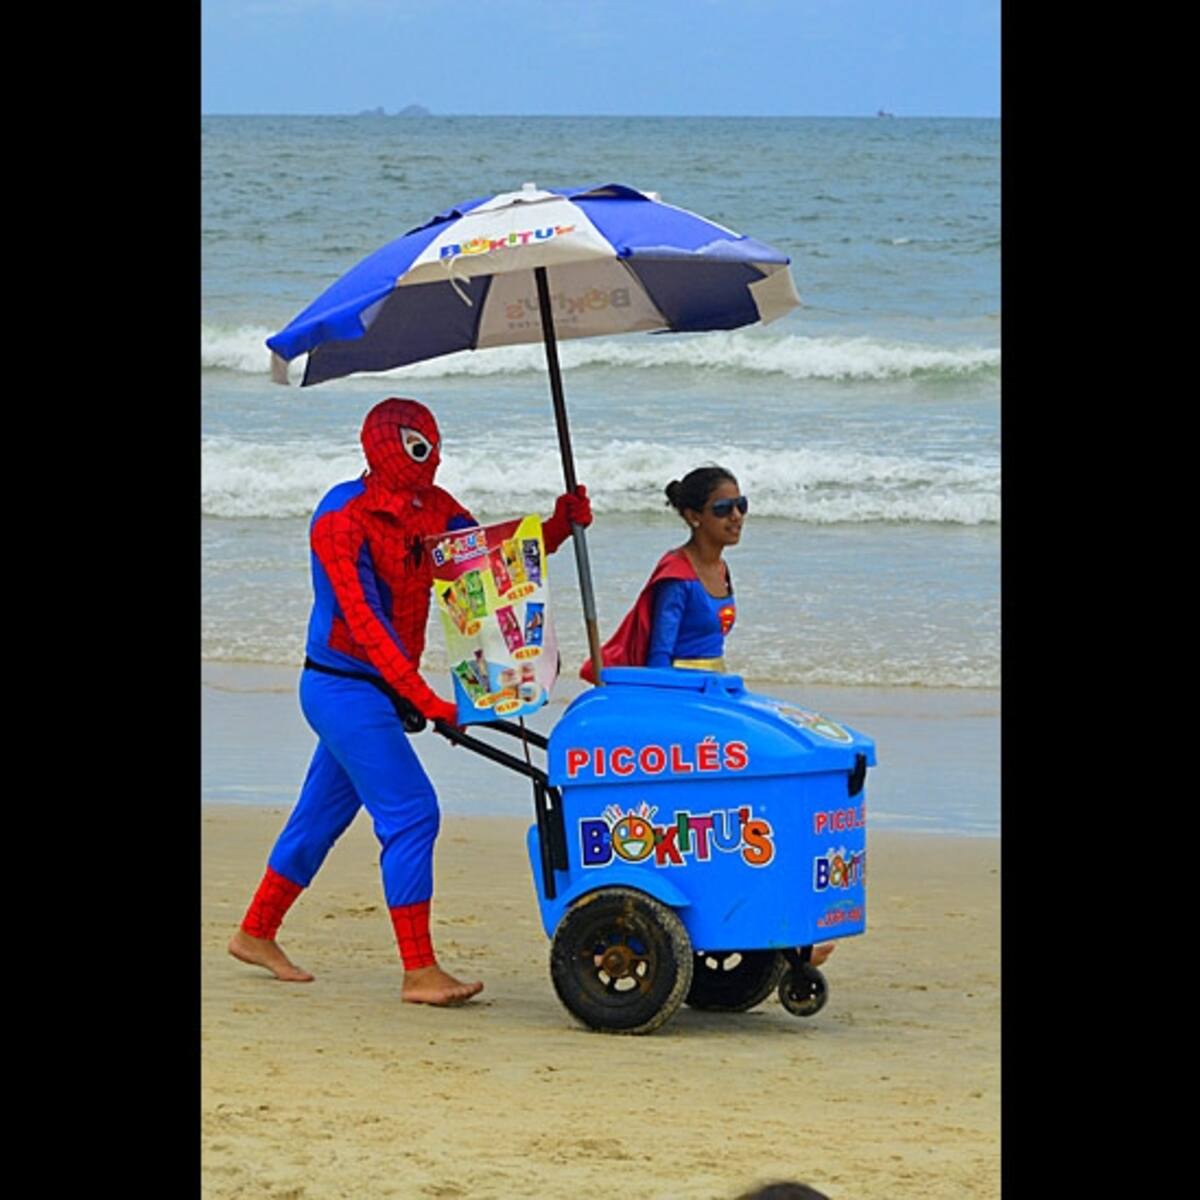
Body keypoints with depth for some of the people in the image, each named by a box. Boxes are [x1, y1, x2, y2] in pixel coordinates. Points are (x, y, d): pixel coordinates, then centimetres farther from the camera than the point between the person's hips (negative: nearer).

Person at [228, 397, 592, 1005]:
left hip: (377, 692, 9)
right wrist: (420, 696, -33)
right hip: (344, 686, -9)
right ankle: (419, 972, -15)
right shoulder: (343, 517, -17)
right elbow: (363, 620, -25)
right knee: (410, 810, -15)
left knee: (322, 814, 18)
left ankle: (255, 934, 33)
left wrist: (559, 525, -12)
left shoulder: (431, 508, 8)